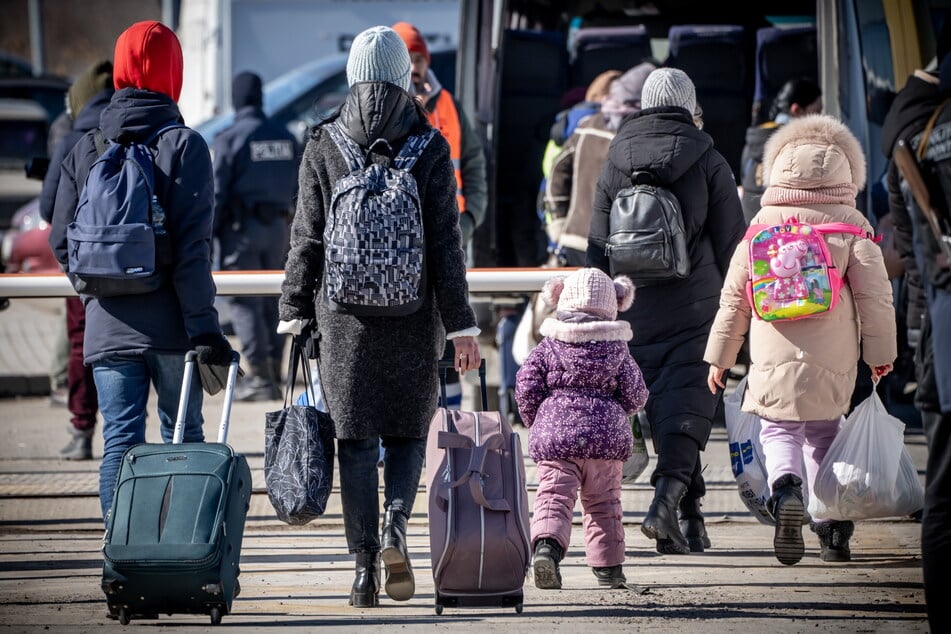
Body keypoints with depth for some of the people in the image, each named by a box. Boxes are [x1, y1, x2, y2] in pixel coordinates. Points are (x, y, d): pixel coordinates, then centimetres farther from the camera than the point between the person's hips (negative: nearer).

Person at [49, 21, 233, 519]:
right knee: (183, 438, 11)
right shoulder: (183, 145, -7)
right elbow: (191, 246, -14)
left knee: (119, 441, 3)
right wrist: (203, 325, -13)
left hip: (108, 326, 2)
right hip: (170, 326, -2)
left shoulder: (86, 148, 4)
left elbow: (61, 241, 6)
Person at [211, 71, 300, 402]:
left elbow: (216, 192, -12)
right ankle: (272, 372, 17)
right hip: (277, 226, 6)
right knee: (271, 301, 14)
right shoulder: (285, 138, 9)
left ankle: (261, 377, -11)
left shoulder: (229, 139, -10)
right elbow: (297, 188, 14)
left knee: (243, 300, -5)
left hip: (242, 227, -6)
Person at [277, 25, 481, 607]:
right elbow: (445, 242, -5)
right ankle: (395, 529, -10)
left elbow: (307, 238, 1)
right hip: (413, 315, 0)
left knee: (356, 439, 5)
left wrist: (295, 314, 7)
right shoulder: (429, 146, -4)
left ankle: (365, 565, 1)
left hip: (344, 313, 0)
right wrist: (461, 325, -2)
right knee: (409, 429, 14)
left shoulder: (323, 145, -1)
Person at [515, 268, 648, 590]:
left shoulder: (548, 346, 4)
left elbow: (526, 386, 0)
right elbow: (635, 394, 5)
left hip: (554, 433, -1)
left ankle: (546, 543, -32)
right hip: (605, 436, 1)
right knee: (603, 503, 13)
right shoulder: (617, 348, 5)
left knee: (554, 496, -5)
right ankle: (608, 566, 17)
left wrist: (535, 420, 16)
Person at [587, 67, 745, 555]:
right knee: (687, 408, -5)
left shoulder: (614, 165, 6)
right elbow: (731, 242, 0)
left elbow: (598, 251, 8)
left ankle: (691, 517, 15)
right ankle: (667, 501, -25)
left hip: (637, 314, 3)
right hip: (696, 310, -3)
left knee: (661, 409, 11)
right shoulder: (708, 163, -1)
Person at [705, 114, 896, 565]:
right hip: (834, 359, 1)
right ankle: (832, 529, 14)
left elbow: (734, 296, 9)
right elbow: (874, 292, -1)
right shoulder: (850, 223, 1)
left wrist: (719, 357, 18)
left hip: (775, 355, -1)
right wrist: (880, 352, 9)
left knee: (779, 430, 5)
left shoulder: (763, 222, 5)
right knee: (824, 435, 16)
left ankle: (785, 490, -27)